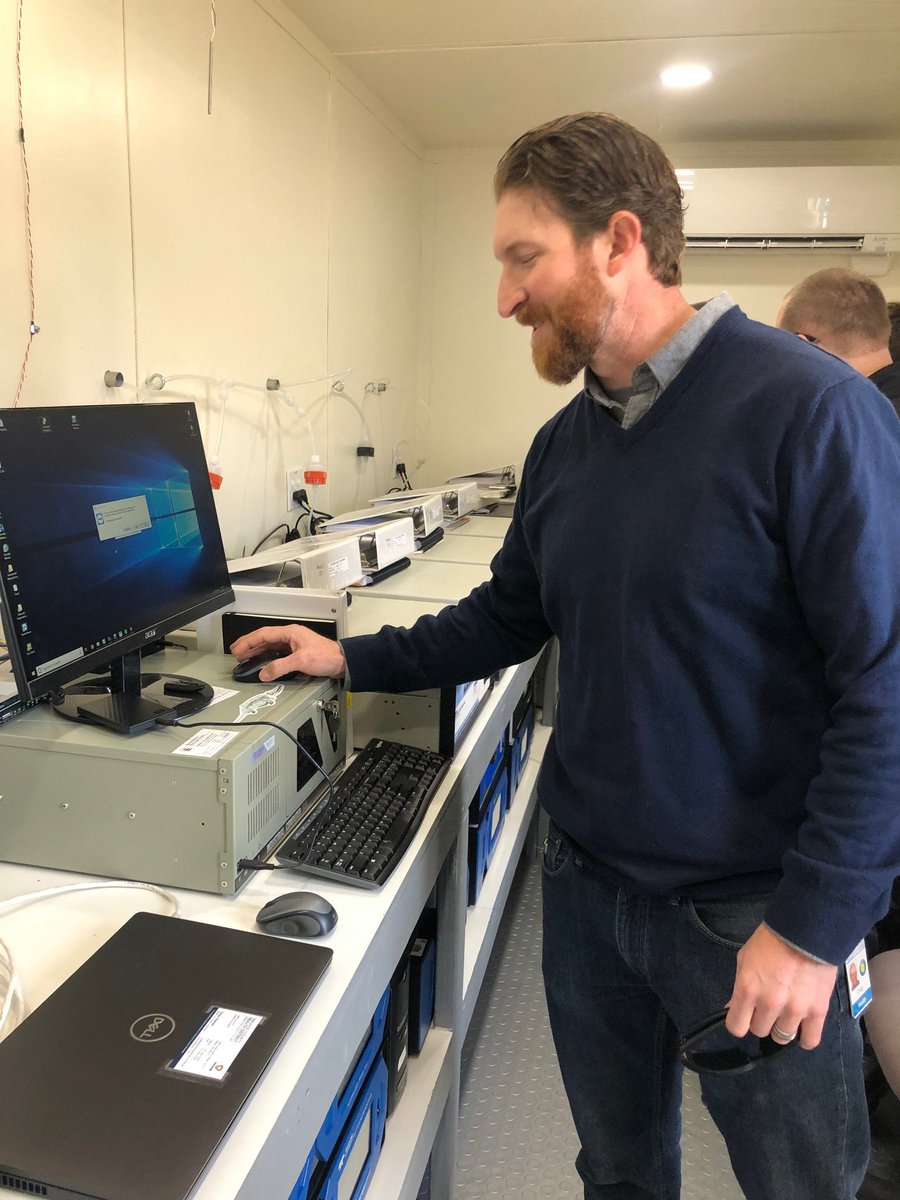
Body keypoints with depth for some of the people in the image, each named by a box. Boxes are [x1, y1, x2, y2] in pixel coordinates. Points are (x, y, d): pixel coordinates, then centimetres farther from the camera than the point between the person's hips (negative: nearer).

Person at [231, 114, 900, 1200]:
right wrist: (353, 660, 6)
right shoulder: (566, 442, 3)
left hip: (752, 908, -5)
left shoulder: (810, 409, -18)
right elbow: (509, 616, 12)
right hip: (586, 885, 6)